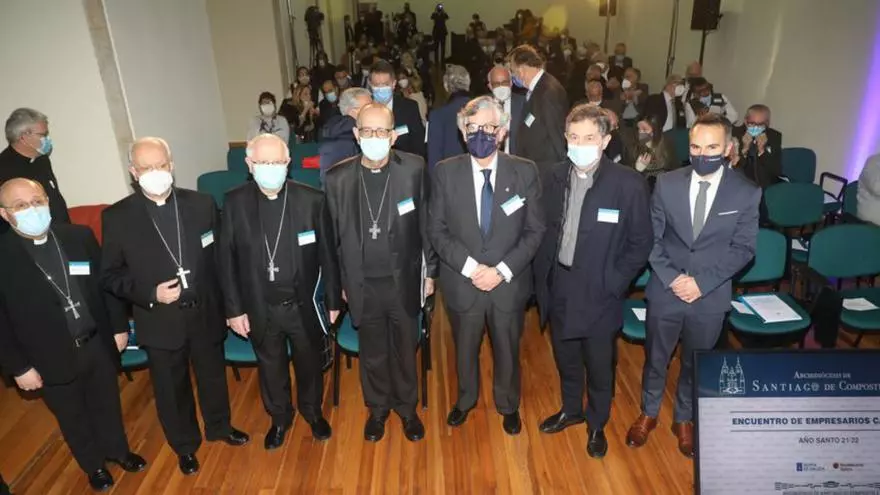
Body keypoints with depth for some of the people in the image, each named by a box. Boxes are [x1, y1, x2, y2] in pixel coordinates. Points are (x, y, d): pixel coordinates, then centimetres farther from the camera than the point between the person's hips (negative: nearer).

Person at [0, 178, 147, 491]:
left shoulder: (80, 236, -6)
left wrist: (119, 326, 4)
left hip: (98, 344, 3)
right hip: (51, 360, -2)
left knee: (107, 404, 23)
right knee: (73, 418, 19)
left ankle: (117, 450, 48)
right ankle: (94, 465, 43)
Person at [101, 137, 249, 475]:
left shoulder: (201, 204, -5)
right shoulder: (117, 217, -10)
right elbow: (110, 275, -4)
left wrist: (228, 304, 1)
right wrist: (150, 293, -19)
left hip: (206, 314, 2)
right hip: (160, 321, -1)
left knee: (213, 377, 22)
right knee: (171, 390, 17)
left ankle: (220, 427, 48)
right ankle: (185, 445, 42)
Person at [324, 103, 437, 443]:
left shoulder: (414, 169, -10)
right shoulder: (338, 177, -8)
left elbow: (426, 224, -2)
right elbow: (333, 235, 0)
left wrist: (430, 272, 2)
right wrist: (338, 283, 5)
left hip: (404, 281, 0)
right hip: (363, 285, 1)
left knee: (405, 350, 17)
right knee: (372, 353, 18)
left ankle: (407, 408, 42)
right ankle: (377, 409, 43)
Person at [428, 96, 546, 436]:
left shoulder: (525, 172, -8)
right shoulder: (445, 173, -8)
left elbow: (535, 230, -6)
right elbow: (437, 230, -6)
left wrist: (502, 270, -16)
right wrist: (470, 266, -18)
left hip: (509, 283, 0)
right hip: (462, 283, 1)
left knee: (507, 350, 20)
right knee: (465, 349, 22)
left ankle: (508, 405, 48)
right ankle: (465, 400, 50)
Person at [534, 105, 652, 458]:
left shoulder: (628, 184, -14)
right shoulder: (558, 177, -1)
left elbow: (641, 242, -8)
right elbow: (548, 229, 6)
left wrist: (613, 282, -12)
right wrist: (542, 275, 0)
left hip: (599, 293, -4)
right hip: (559, 287, 4)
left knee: (599, 365, 14)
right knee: (565, 358, 22)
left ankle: (597, 424, 39)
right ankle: (570, 410, 47)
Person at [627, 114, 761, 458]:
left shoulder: (747, 193, -8)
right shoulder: (667, 184, -6)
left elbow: (743, 248, -7)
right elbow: (651, 238, -3)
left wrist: (702, 283, -16)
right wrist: (671, 278, -14)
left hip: (711, 296, 0)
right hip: (665, 290, 1)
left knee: (696, 363, 18)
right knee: (655, 358, 16)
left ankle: (684, 419, 41)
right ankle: (648, 413, 39)